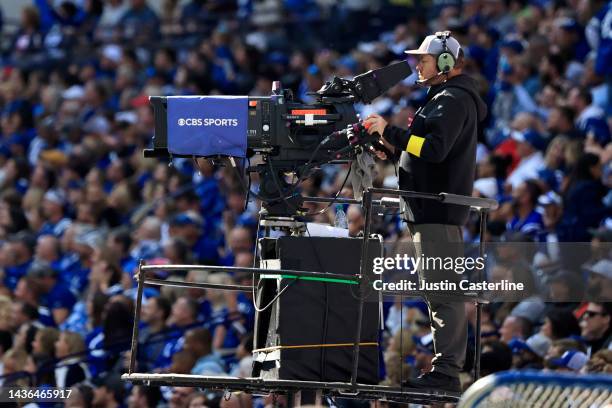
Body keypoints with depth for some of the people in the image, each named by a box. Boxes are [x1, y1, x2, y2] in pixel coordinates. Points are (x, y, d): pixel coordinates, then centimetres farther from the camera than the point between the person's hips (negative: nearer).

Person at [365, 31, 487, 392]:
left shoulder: (454, 100, -11)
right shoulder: (445, 97, 23)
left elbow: (434, 148, -23)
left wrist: (389, 131, -18)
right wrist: (393, 147, 12)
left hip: (439, 210, -11)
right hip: (434, 210, 11)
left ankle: (446, 372, -15)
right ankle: (447, 366, 15)